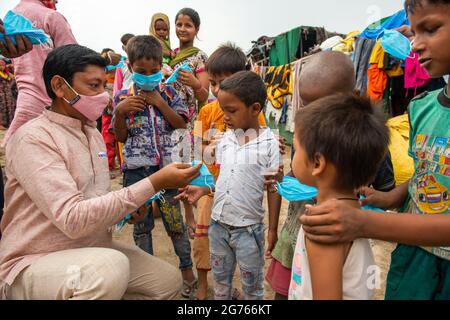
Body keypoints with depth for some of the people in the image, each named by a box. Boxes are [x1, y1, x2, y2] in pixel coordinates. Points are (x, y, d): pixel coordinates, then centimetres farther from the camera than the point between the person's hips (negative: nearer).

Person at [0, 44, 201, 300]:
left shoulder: (94, 133, 8)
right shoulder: (33, 139, -18)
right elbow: (73, 219, -30)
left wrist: (129, 207, -3)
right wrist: (154, 183, -30)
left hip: (92, 248, 8)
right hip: (33, 263, -7)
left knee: (169, 281, 0)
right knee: (111, 265, -36)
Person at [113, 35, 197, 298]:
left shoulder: (168, 93, 2)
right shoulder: (123, 98, 2)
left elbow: (182, 124, -6)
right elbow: (121, 137, 2)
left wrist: (159, 102, -13)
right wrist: (120, 112, -14)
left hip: (167, 167, -1)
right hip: (136, 170, 1)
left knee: (175, 221, 8)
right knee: (141, 224, 13)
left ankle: (187, 269, 28)